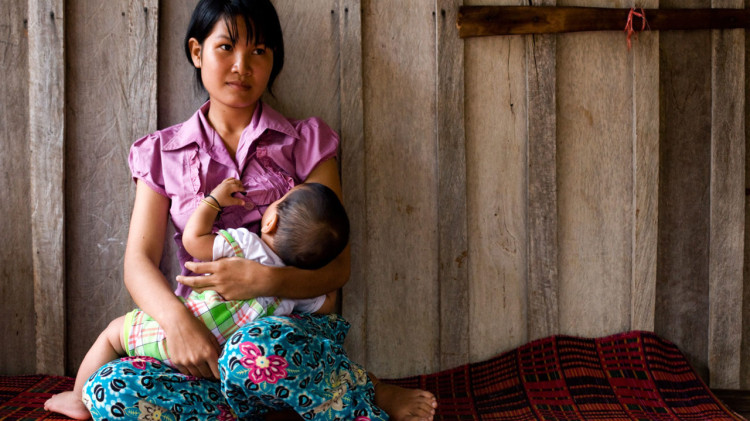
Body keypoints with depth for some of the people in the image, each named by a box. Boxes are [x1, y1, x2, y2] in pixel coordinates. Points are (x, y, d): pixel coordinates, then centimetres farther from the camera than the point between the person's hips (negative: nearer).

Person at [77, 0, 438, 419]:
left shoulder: (304, 143, 7)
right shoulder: (163, 153, 12)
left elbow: (337, 266, -1)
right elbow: (139, 261, 1)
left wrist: (263, 279, -21)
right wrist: (177, 318, -21)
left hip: (297, 329, -3)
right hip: (205, 341, 4)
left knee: (255, 351, -41)